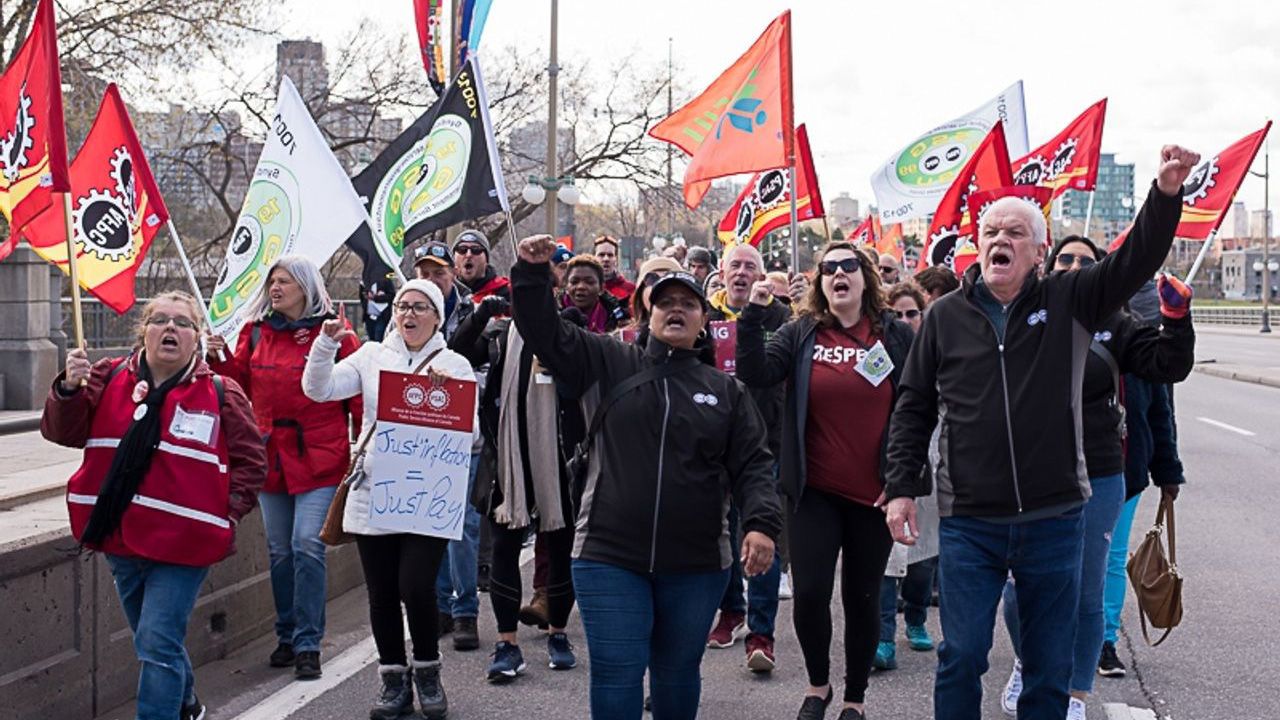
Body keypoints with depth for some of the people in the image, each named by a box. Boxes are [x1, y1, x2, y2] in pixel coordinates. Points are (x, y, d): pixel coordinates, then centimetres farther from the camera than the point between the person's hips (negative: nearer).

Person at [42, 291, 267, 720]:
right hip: (122, 540, 5)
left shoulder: (221, 394, -3)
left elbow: (252, 461, 3)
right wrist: (69, 389, -20)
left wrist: (230, 512, -8)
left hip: (182, 543, -5)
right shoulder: (108, 379, 4)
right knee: (153, 640, 20)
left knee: (157, 644, -12)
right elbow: (62, 431, -1)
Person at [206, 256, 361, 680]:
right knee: (280, 550, 12)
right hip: (271, 457, 5)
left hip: (319, 458, -5)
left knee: (307, 545, -12)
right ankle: (287, 637, 24)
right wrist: (220, 359, -4)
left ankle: (308, 644, -4)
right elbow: (240, 384, 13)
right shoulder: (255, 332, 10)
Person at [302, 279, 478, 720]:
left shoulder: (455, 365, 4)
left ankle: (427, 672, 12)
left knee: (416, 588, -11)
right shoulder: (372, 356, 8)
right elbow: (319, 389, -2)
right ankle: (394, 679, 23)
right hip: (373, 496, 2)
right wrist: (327, 343, -14)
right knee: (382, 593, 6)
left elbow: (471, 429, -3)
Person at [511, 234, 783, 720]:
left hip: (696, 565, 1)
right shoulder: (608, 363, 6)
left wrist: (762, 523, -12)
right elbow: (544, 333, 0)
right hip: (609, 556, -1)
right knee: (616, 675, -1)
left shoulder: (726, 390, 8)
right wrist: (533, 273, -15)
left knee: (678, 673, 14)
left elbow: (752, 465, 3)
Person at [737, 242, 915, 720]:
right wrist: (754, 313, -23)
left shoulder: (896, 335, 0)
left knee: (863, 598, 9)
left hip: (875, 493, 0)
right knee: (809, 592, -7)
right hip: (815, 491, 0)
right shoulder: (802, 333, 1)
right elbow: (756, 374, -13)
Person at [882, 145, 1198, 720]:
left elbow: (1137, 261, -10)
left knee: (1050, 668, 10)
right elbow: (914, 408, 7)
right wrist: (901, 487, 0)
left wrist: (1166, 193, -27)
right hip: (968, 522, 0)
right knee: (961, 658, 2)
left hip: (1054, 518, 1)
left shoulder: (1069, 303, 1)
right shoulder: (944, 317, 2)